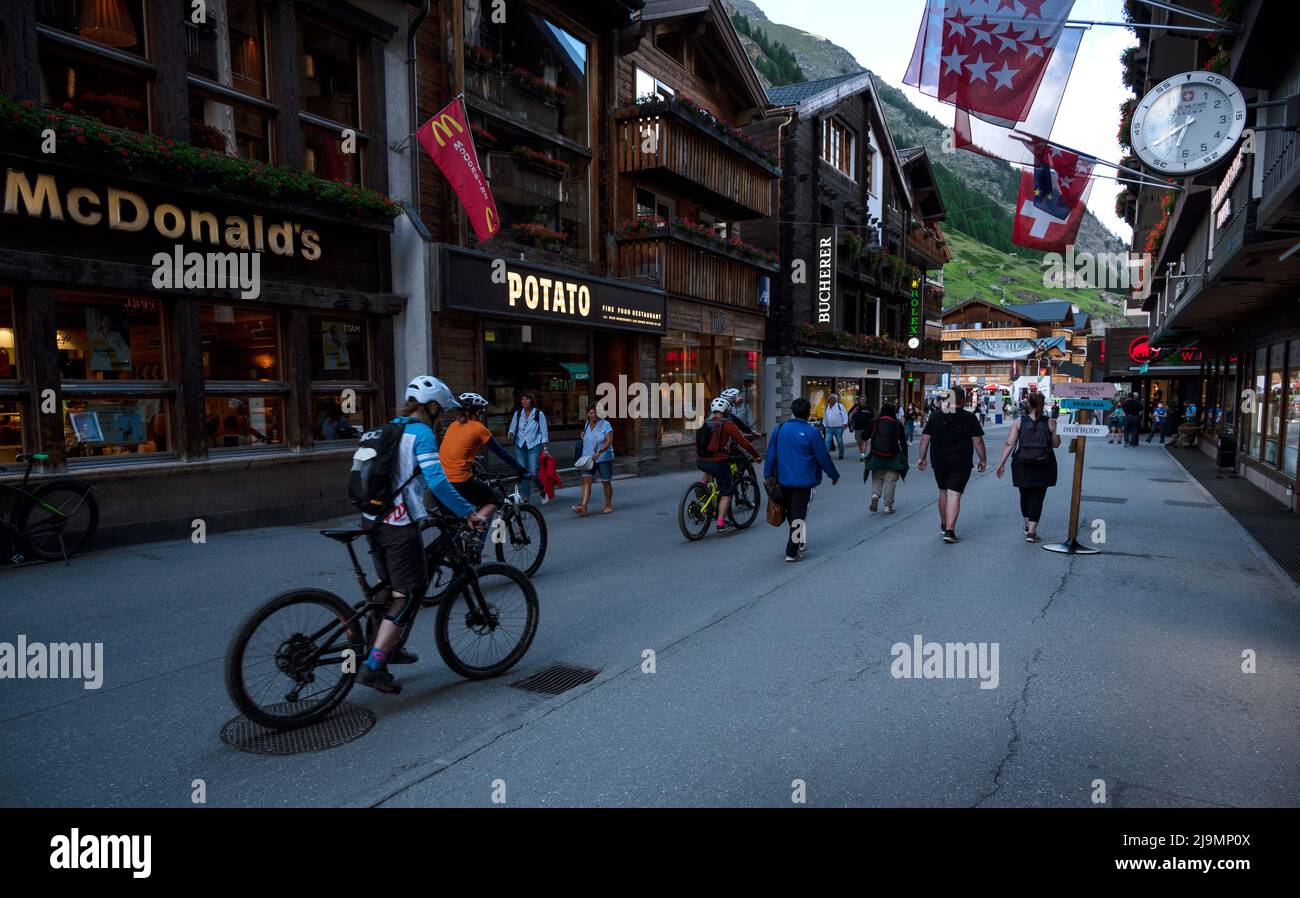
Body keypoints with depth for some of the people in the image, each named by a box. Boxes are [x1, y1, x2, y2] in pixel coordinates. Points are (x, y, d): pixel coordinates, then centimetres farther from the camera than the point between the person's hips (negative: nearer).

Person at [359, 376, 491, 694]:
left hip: (376, 521, 9)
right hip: (400, 525, -9)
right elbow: (436, 481, -22)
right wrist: (469, 512, -18)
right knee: (409, 595, -3)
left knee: (395, 588, 22)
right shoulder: (421, 433, -11)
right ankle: (373, 666, -5)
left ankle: (388, 648, 33)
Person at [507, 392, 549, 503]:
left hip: (534, 445, -3)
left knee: (534, 472, -11)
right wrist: (510, 433, -10)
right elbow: (512, 427, 14)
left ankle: (543, 493, 12)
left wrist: (545, 447, -4)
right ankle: (525, 497, 11)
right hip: (520, 446, 3)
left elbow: (543, 431, 1)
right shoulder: (517, 414, 8)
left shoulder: (539, 414, 0)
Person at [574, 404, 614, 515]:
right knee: (586, 481, -9)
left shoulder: (605, 425, -10)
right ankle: (583, 507, -17)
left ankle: (608, 505, 25)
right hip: (588, 458, 5)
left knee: (606, 482, 7)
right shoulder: (587, 424, 9)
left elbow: (609, 441, -19)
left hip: (604, 458, -4)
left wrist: (599, 452, -29)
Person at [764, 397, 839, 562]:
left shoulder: (780, 429, 1)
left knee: (790, 513, 19)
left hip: (783, 480, 5)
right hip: (803, 481, -4)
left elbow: (770, 454, 4)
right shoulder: (812, 432, -11)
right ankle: (792, 552, 0)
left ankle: (796, 542, 35)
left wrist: (768, 475, 11)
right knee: (798, 515, 0)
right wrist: (834, 476, 8)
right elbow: (823, 457, -6)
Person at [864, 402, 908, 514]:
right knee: (890, 480, 5)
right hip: (893, 456, -1)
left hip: (876, 455, 1)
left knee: (877, 478, 15)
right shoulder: (897, 424, -1)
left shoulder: (875, 422, 0)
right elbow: (903, 443, 3)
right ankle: (888, 506, 4)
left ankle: (875, 494, -11)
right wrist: (905, 458, 10)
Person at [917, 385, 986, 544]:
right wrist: (983, 460, 6)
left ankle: (944, 525, 32)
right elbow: (978, 441, -5)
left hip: (939, 463, 3)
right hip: (961, 464, -3)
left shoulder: (936, 417, 3)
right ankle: (949, 530, -12)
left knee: (943, 493, 19)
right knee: (954, 495, -5)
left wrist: (922, 458, 12)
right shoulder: (969, 418, -5)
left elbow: (925, 438, 4)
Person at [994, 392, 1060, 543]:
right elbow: (1056, 444, 4)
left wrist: (1001, 463, -1)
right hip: (1043, 468, -1)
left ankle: (1027, 526, 34)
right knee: (1037, 497, 3)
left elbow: (1009, 444, -6)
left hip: (1022, 466, 1)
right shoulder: (1051, 423, -5)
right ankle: (1031, 532, -3)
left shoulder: (1019, 422, -3)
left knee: (1025, 495, 19)